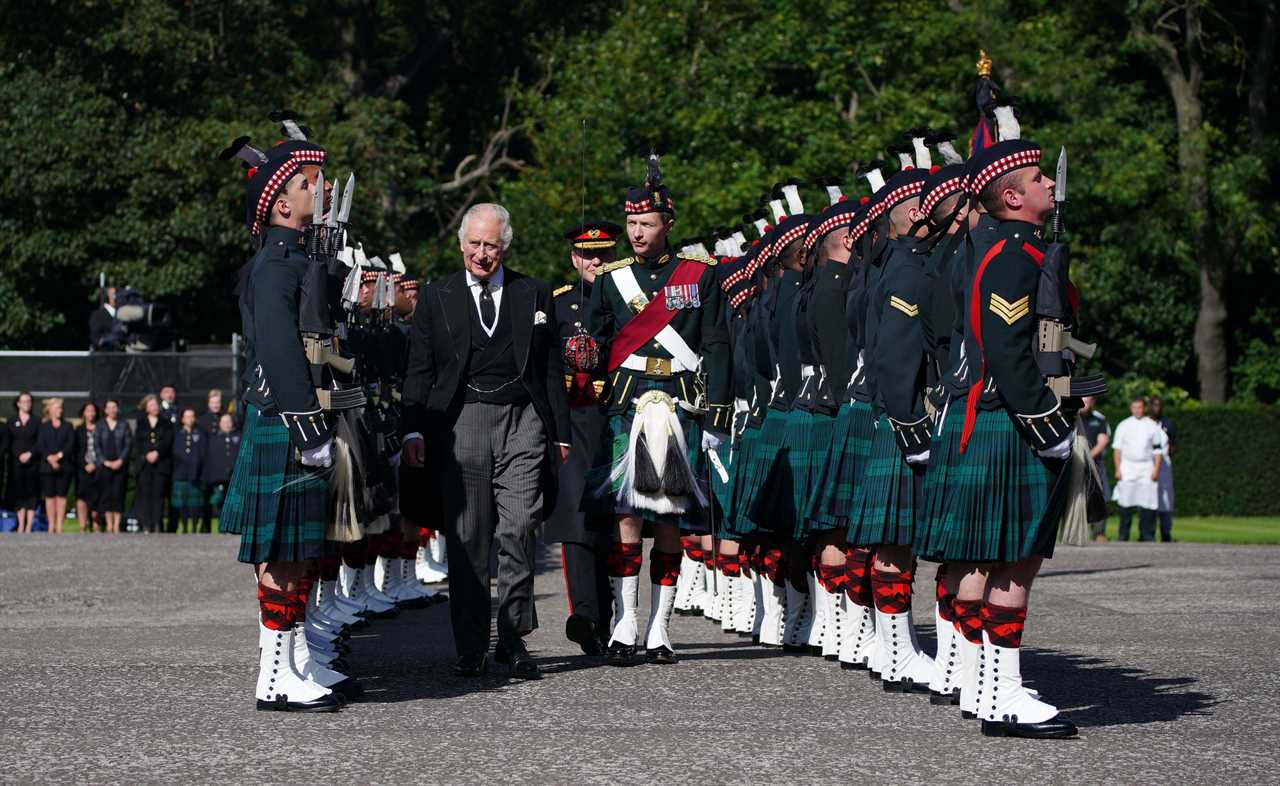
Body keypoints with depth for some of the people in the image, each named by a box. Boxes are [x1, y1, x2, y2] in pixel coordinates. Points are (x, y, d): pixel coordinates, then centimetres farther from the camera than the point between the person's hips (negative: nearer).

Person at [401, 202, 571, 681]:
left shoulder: (534, 295, 11)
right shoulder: (436, 298, 10)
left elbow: (551, 369, 12)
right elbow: (420, 371, 7)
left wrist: (560, 433, 8)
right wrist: (413, 429, -4)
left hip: (522, 423, 0)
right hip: (461, 423, 0)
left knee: (518, 531, -9)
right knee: (466, 540, 1)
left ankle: (513, 638, 0)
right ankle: (471, 649, 6)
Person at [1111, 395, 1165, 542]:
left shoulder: (1152, 426, 9)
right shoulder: (1124, 425, 9)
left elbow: (1158, 451, 9)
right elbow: (1117, 449, 7)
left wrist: (1156, 470, -2)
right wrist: (1118, 469, -2)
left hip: (1147, 469, 0)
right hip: (1127, 469, 0)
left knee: (1148, 505, -6)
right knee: (1126, 505, -3)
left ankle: (1147, 537, -1)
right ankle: (1123, 537, 2)